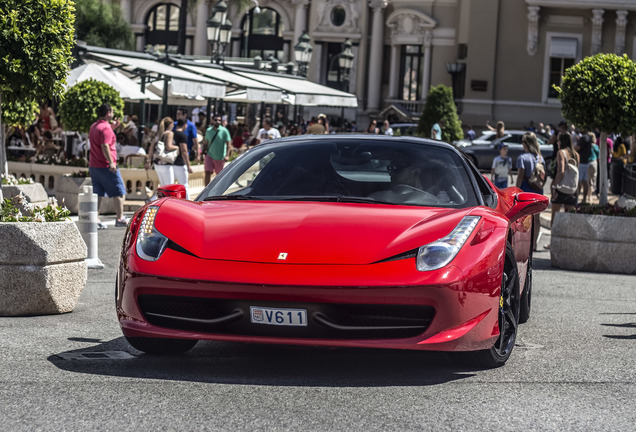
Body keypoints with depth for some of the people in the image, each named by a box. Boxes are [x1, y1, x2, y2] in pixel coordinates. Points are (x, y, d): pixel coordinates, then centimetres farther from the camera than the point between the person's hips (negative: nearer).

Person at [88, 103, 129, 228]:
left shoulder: (93, 127, 14)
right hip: (105, 166, -8)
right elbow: (105, 146, -24)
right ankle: (120, 219, 0)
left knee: (98, 193, 8)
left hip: (93, 166, 8)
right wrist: (111, 162, -28)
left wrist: (113, 127, 30)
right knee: (119, 193, 1)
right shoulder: (106, 128, -14)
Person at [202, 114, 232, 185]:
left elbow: (229, 144, -10)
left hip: (220, 157, -2)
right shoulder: (208, 130, 3)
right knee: (208, 172, -11)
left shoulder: (224, 131, -8)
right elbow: (205, 143, 13)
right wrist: (203, 153, 8)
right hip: (210, 156, 2)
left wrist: (227, 155, -19)